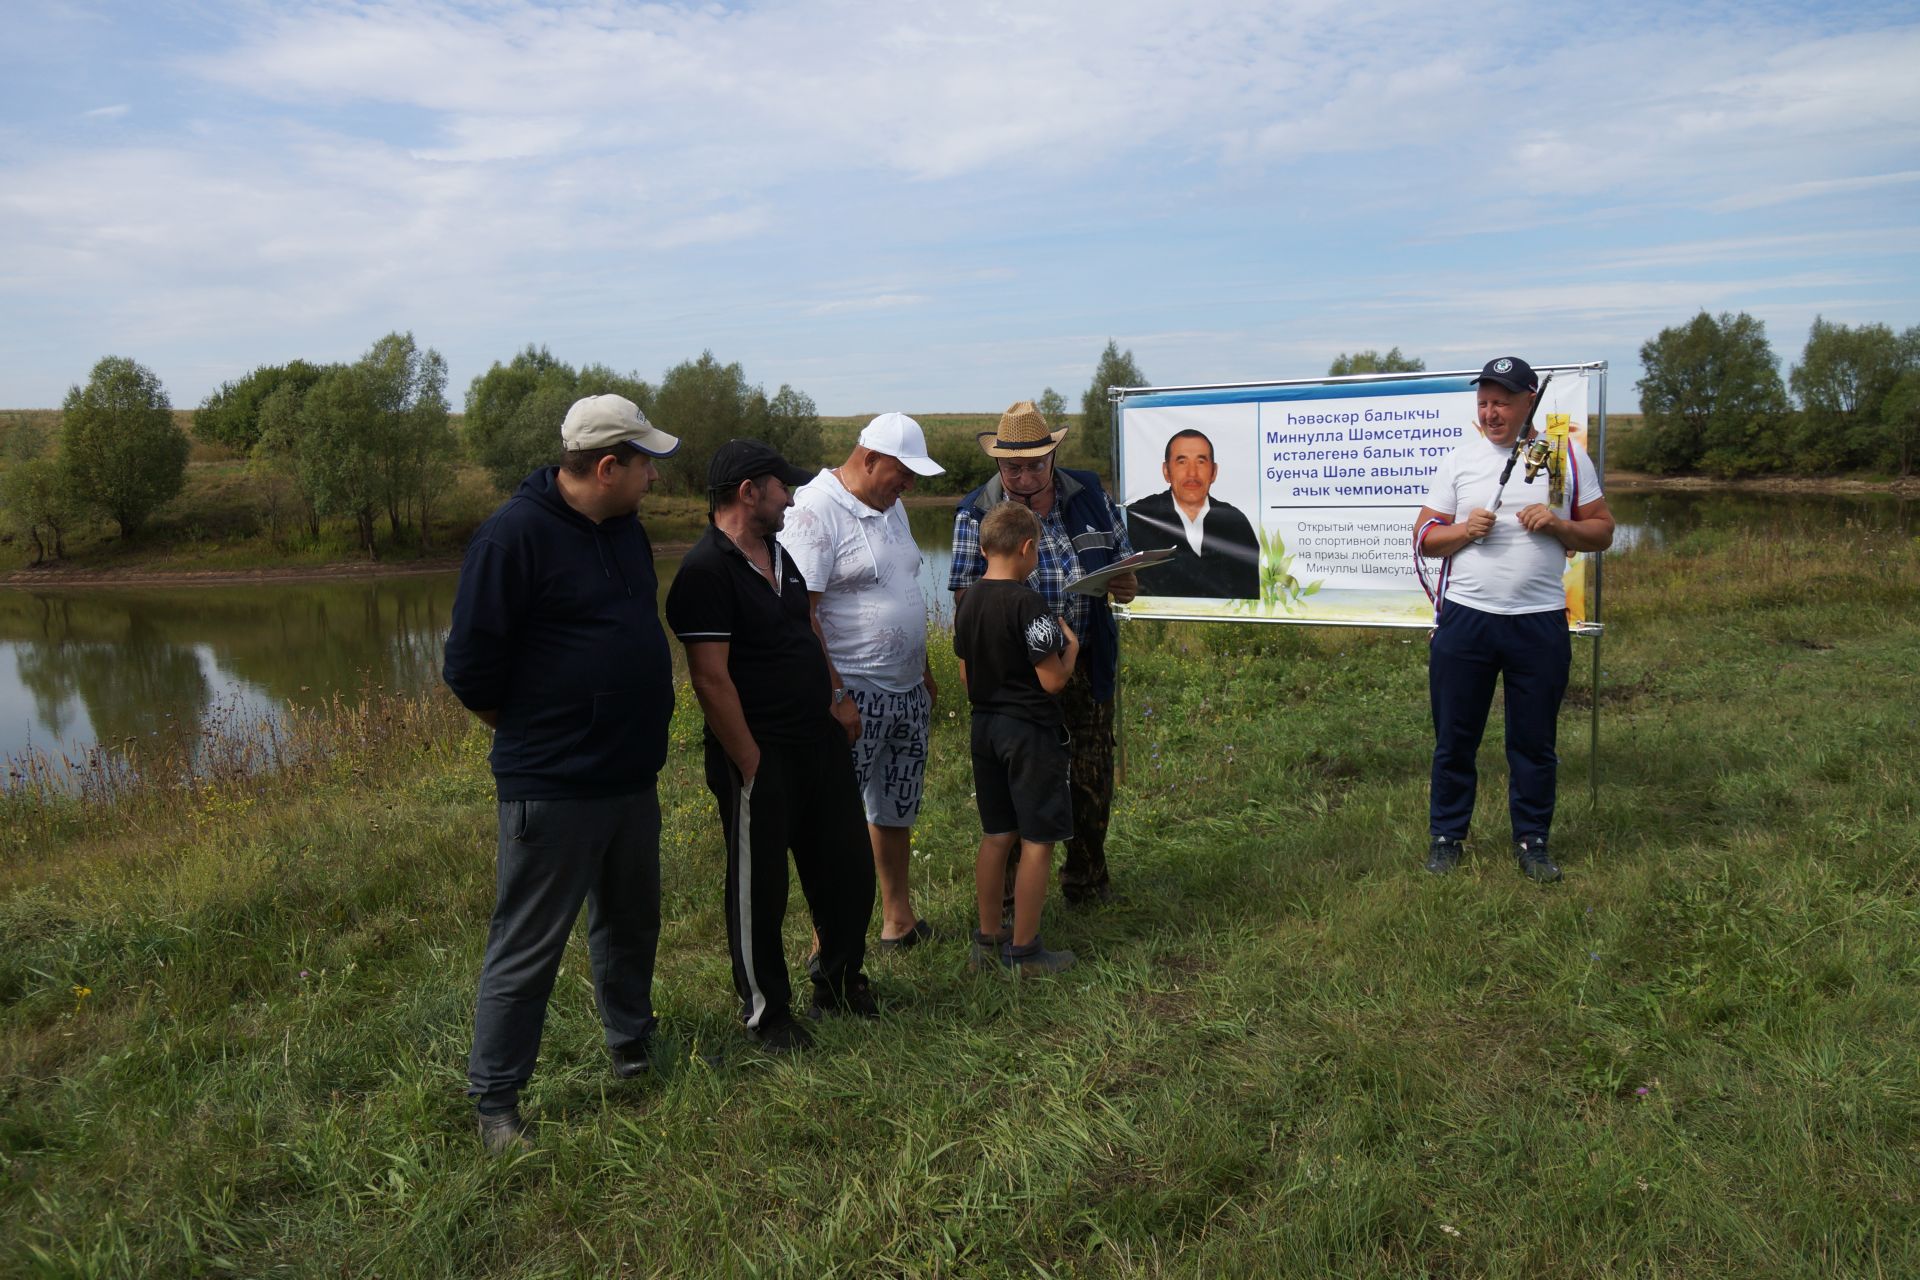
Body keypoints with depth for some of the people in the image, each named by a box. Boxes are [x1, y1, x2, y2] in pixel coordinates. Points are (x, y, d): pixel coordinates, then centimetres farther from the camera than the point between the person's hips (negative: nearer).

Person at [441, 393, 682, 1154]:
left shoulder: (626, 530, 8)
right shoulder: (515, 535, -17)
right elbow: (471, 668, -16)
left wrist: (643, 719, 14)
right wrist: (533, 734, -3)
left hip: (633, 777, 8)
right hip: (552, 787, -8)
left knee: (630, 922, 22)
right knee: (527, 947, 3)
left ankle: (633, 1050, 41)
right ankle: (495, 1100, 19)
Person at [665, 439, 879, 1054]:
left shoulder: (778, 553, 12)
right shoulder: (705, 571, -18)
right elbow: (711, 678, -21)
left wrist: (835, 695, 12)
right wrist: (750, 763, -18)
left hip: (820, 741, 9)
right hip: (760, 756, -9)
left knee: (848, 865, 17)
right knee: (759, 887, 6)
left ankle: (839, 980, 38)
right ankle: (766, 1010, 23)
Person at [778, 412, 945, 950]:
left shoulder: (890, 506, 12)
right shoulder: (816, 509, -15)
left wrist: (923, 668, 21)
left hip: (907, 690, 9)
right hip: (853, 696, -9)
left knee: (896, 808, 18)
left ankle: (898, 914, 33)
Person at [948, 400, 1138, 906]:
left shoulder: (1089, 494, 3)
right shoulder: (978, 513, -5)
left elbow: (1122, 556, 14)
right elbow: (965, 594, -5)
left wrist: (1126, 585, -9)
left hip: (1087, 661, 3)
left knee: (1093, 775, 10)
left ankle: (1087, 879, 30)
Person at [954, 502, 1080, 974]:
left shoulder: (967, 601, 4)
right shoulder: (1027, 603, -19)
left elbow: (965, 674, 11)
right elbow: (1052, 680, -19)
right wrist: (1071, 646, -1)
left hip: (985, 726, 8)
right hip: (1031, 731, -8)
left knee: (996, 836, 16)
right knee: (1037, 841, 3)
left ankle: (988, 940, 24)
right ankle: (1024, 950, 10)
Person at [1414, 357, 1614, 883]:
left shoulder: (1568, 457, 6)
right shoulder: (1459, 460, 7)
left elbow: (1602, 532, 8)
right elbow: (1424, 537, 7)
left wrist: (1559, 525, -11)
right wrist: (1465, 530, -11)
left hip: (1540, 622, 0)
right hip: (1465, 618, 0)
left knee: (1535, 741, 7)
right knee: (1454, 737, 6)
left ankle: (1532, 842, 21)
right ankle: (1446, 836, 19)